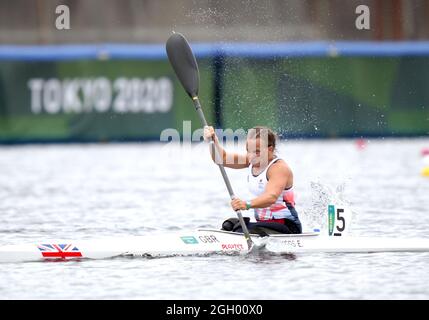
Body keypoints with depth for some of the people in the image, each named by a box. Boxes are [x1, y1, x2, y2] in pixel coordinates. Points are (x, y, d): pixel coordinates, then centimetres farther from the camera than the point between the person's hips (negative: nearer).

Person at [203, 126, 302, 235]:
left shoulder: (280, 168, -19)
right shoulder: (253, 160, 6)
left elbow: (271, 197, -36)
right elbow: (222, 159, -1)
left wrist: (247, 204, -53)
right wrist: (213, 141, -20)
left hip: (286, 226, -9)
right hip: (264, 223, 9)